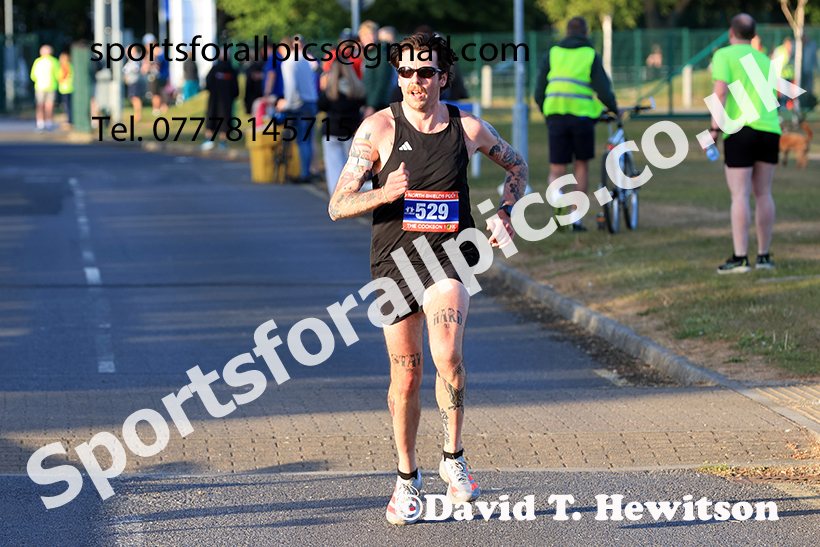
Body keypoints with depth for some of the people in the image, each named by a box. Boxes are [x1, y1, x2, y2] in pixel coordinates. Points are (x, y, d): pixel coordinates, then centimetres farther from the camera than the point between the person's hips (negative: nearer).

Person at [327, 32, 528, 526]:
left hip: (450, 256, -1)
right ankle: (407, 479, 25)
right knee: (406, 375, 6)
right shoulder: (378, 128, -4)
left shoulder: (468, 128, 0)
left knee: (447, 355, -24)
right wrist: (384, 193, -24)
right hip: (395, 258, 1)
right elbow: (338, 206, -6)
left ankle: (454, 458, -5)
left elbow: (517, 166, 21)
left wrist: (504, 215, 5)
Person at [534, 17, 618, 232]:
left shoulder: (551, 54, 11)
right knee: (582, 165, 15)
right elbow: (603, 90, -2)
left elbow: (539, 92, 9)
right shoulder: (591, 55, 5)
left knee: (557, 169, 4)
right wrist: (613, 108, 16)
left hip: (556, 116, 1)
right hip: (582, 115, -1)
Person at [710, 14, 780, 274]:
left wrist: (714, 129, -11)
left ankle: (739, 258, -12)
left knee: (740, 195, -8)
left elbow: (721, 91, -10)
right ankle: (764, 256, 13)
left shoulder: (724, 55, 2)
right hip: (770, 129, 5)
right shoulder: (764, 60, 20)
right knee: (763, 194, 11)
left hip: (740, 129, -5)